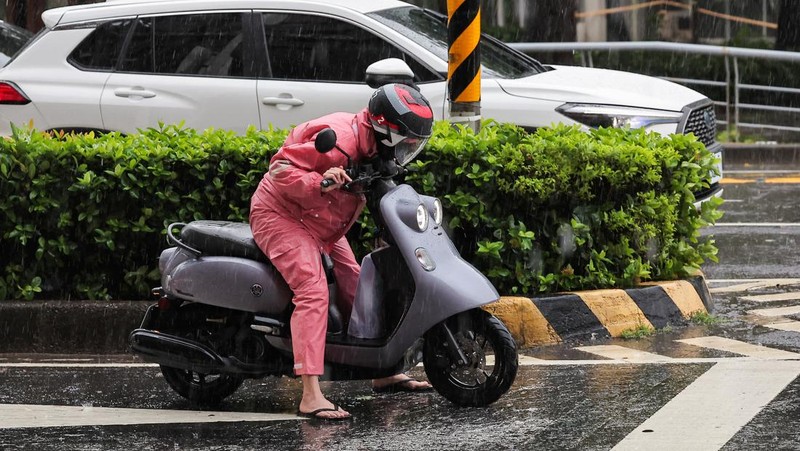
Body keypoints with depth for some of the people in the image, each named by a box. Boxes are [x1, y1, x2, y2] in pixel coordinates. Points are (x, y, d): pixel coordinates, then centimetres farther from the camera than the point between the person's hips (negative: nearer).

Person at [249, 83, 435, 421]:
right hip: (282, 214, -10)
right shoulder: (341, 139, -27)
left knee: (356, 287, 11)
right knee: (313, 290, -26)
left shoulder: (371, 144, 3)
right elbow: (281, 167, -29)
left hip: (321, 225, 10)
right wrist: (320, 183, -42)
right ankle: (311, 396, -35)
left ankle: (383, 373, 27)